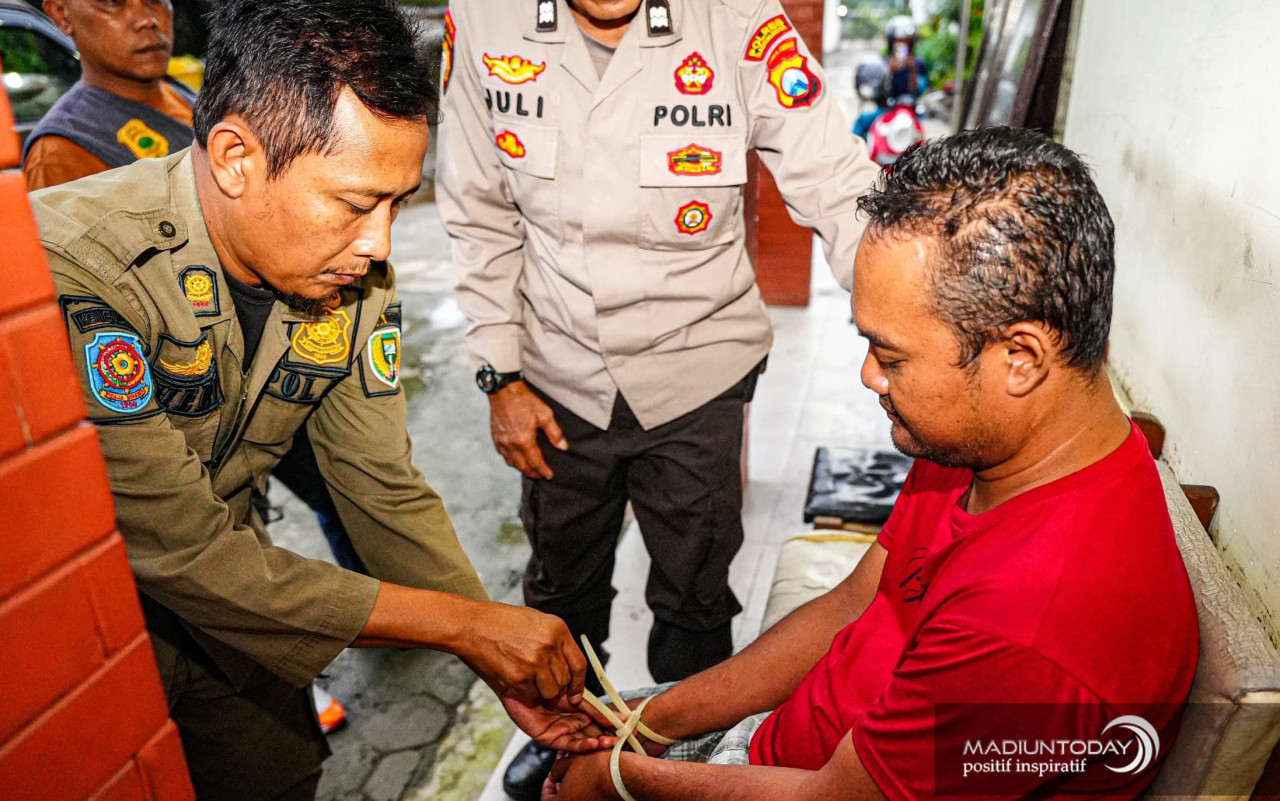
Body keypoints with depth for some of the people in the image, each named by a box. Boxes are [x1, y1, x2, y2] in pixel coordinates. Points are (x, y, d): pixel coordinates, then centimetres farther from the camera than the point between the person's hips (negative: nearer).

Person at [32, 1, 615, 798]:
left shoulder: (358, 275, -15)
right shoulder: (69, 270, -34)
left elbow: (386, 489, -8)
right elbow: (180, 550, -32)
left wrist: (505, 662, -11)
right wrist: (466, 622, -29)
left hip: (216, 591, 5)